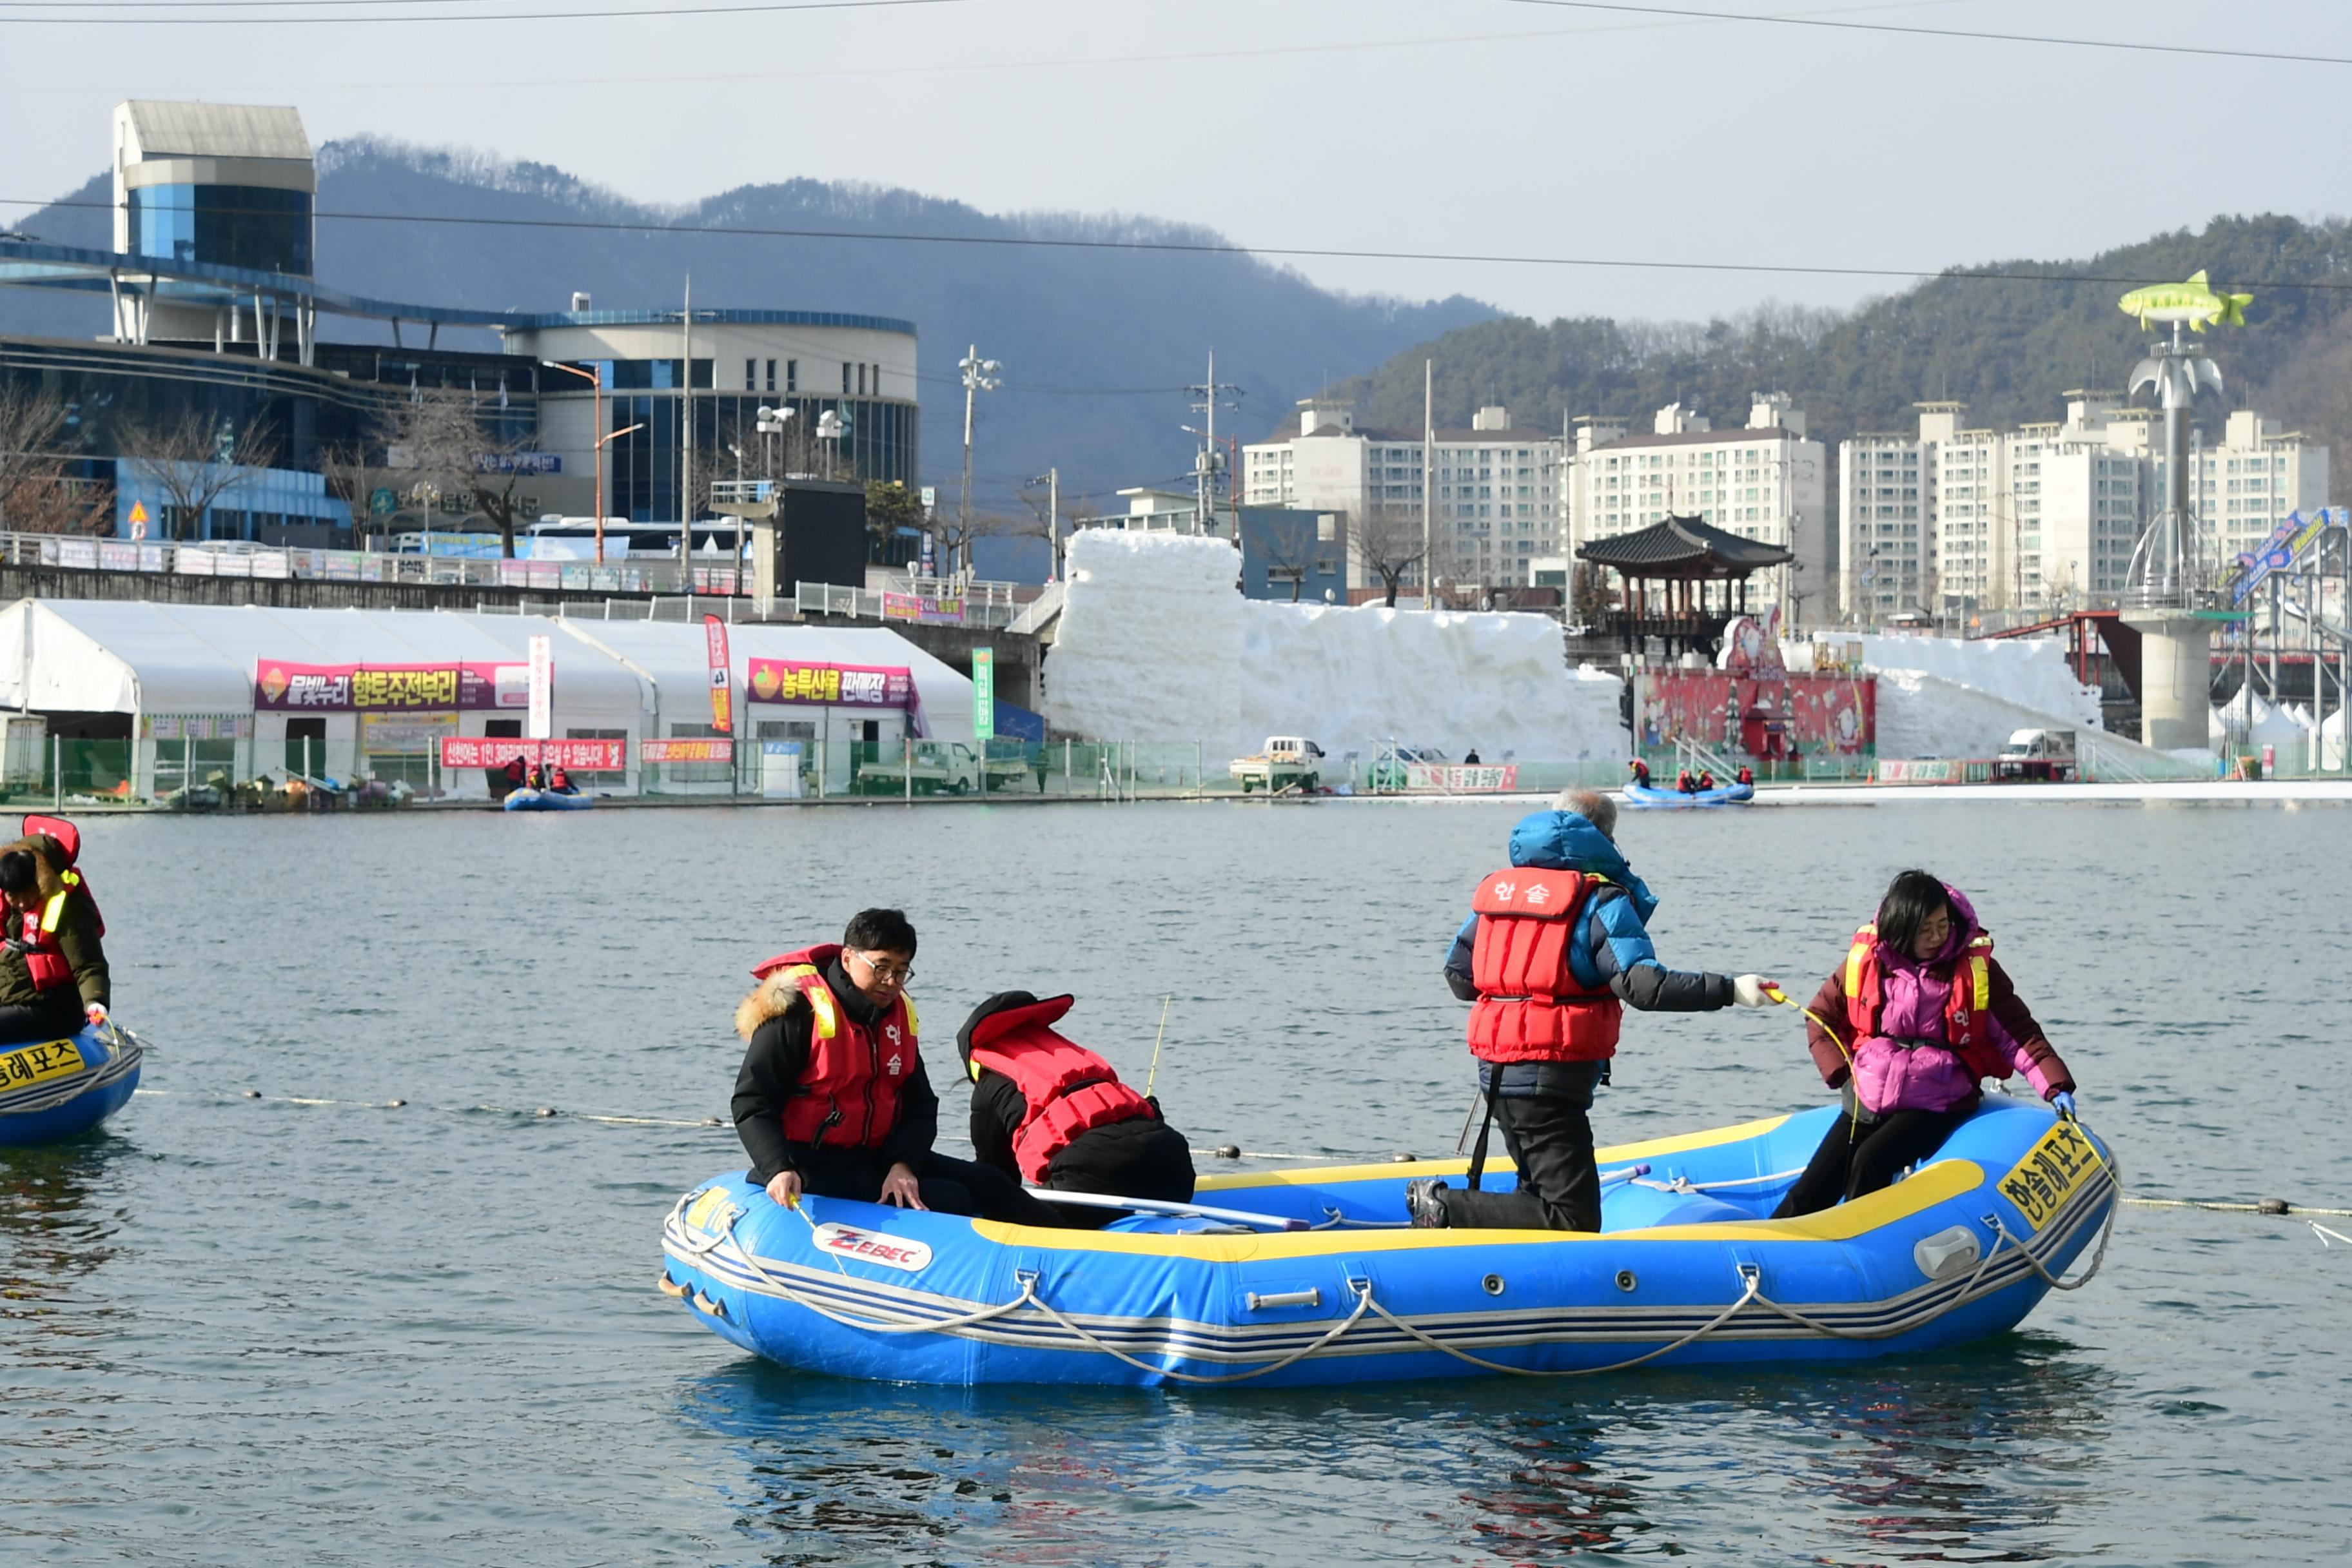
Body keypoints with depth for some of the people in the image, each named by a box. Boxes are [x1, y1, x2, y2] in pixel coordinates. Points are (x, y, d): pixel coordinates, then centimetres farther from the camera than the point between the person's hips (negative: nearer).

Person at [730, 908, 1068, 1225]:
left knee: (985, 1183, -6)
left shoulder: (897, 1013, 9)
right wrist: (778, 1170, -32)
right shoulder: (797, 1009, -14)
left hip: (877, 1156, 8)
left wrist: (903, 1163, -13)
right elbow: (751, 1105, -16)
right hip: (814, 1167, -8)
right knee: (948, 1201, -18)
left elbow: (920, 1106, 7)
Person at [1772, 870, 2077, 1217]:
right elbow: (1821, 1018, 11)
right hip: (1868, 1096, 3)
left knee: (1870, 1162, -29)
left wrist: (2055, 1087, -17)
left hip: (1936, 1106, -3)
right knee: (1811, 1191, -4)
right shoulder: (1866, 960, 0)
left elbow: (2019, 1033, -4)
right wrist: (1842, 1072, -2)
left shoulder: (1975, 967, -5)